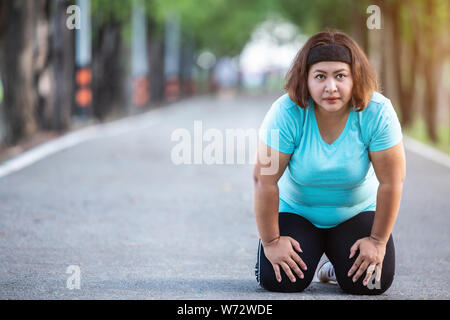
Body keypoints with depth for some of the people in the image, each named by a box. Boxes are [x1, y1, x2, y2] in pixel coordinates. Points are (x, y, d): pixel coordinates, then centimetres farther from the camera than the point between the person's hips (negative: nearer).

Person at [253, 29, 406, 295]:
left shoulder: (377, 113, -25)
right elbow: (265, 179, -21)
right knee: (280, 281, -18)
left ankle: (338, 265, 19)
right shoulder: (286, 113, -27)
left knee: (371, 282, -18)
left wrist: (378, 241, -14)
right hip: (296, 210, 0)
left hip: (356, 211, 1)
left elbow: (392, 181, -18)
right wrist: (271, 241, -17)